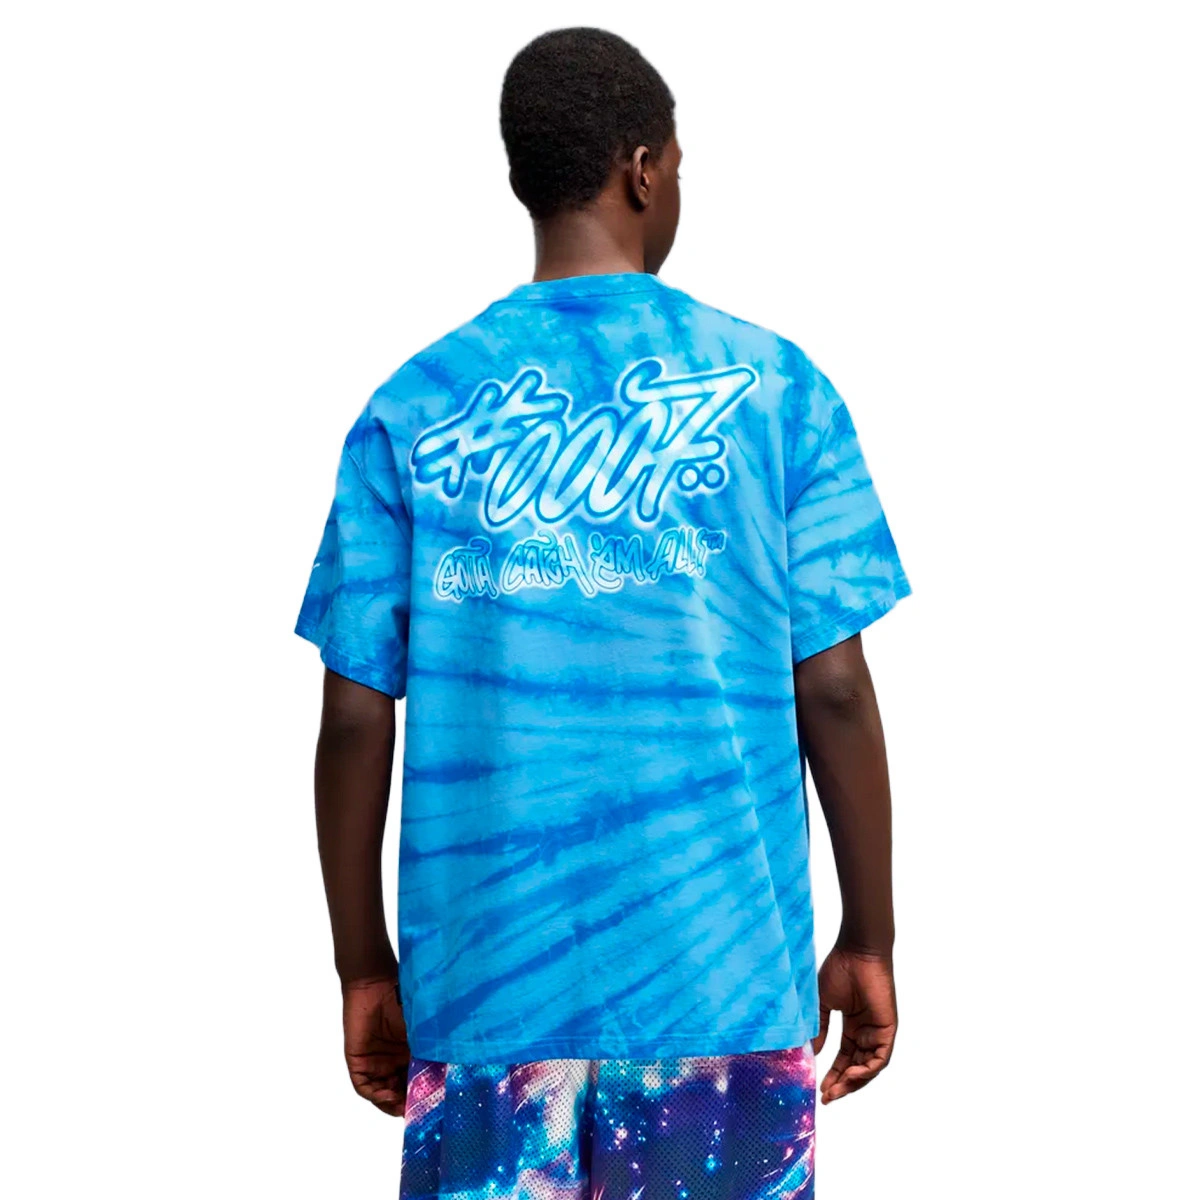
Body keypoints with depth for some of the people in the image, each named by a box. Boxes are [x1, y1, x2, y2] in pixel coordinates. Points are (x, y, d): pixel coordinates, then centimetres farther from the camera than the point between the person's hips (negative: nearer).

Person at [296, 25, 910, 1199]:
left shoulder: (410, 409, 3)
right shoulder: (772, 388, 0)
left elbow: (356, 718, 1)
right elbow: (834, 693, -2)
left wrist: (365, 971, 11)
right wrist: (869, 943, 8)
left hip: (486, 986, 1)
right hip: (721, 975, -1)